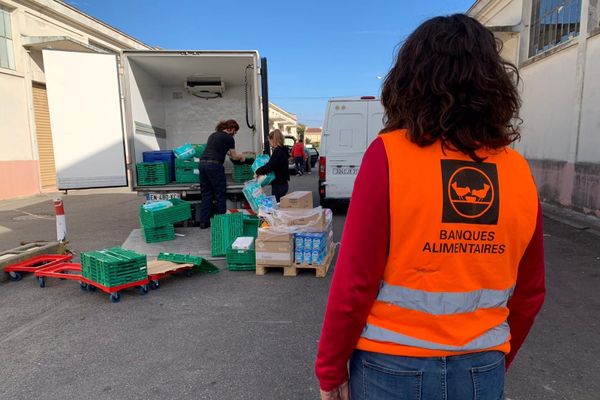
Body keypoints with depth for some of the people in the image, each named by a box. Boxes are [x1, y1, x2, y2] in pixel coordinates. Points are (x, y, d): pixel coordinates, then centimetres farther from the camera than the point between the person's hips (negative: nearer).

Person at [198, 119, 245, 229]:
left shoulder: (213, 135, 22)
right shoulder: (229, 138, 1)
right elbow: (234, 156, 9)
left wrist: (227, 152, 44)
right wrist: (242, 157, 28)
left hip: (203, 163, 7)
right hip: (214, 165, -7)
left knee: (206, 194, 11)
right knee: (220, 195, 5)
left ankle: (204, 222, 13)